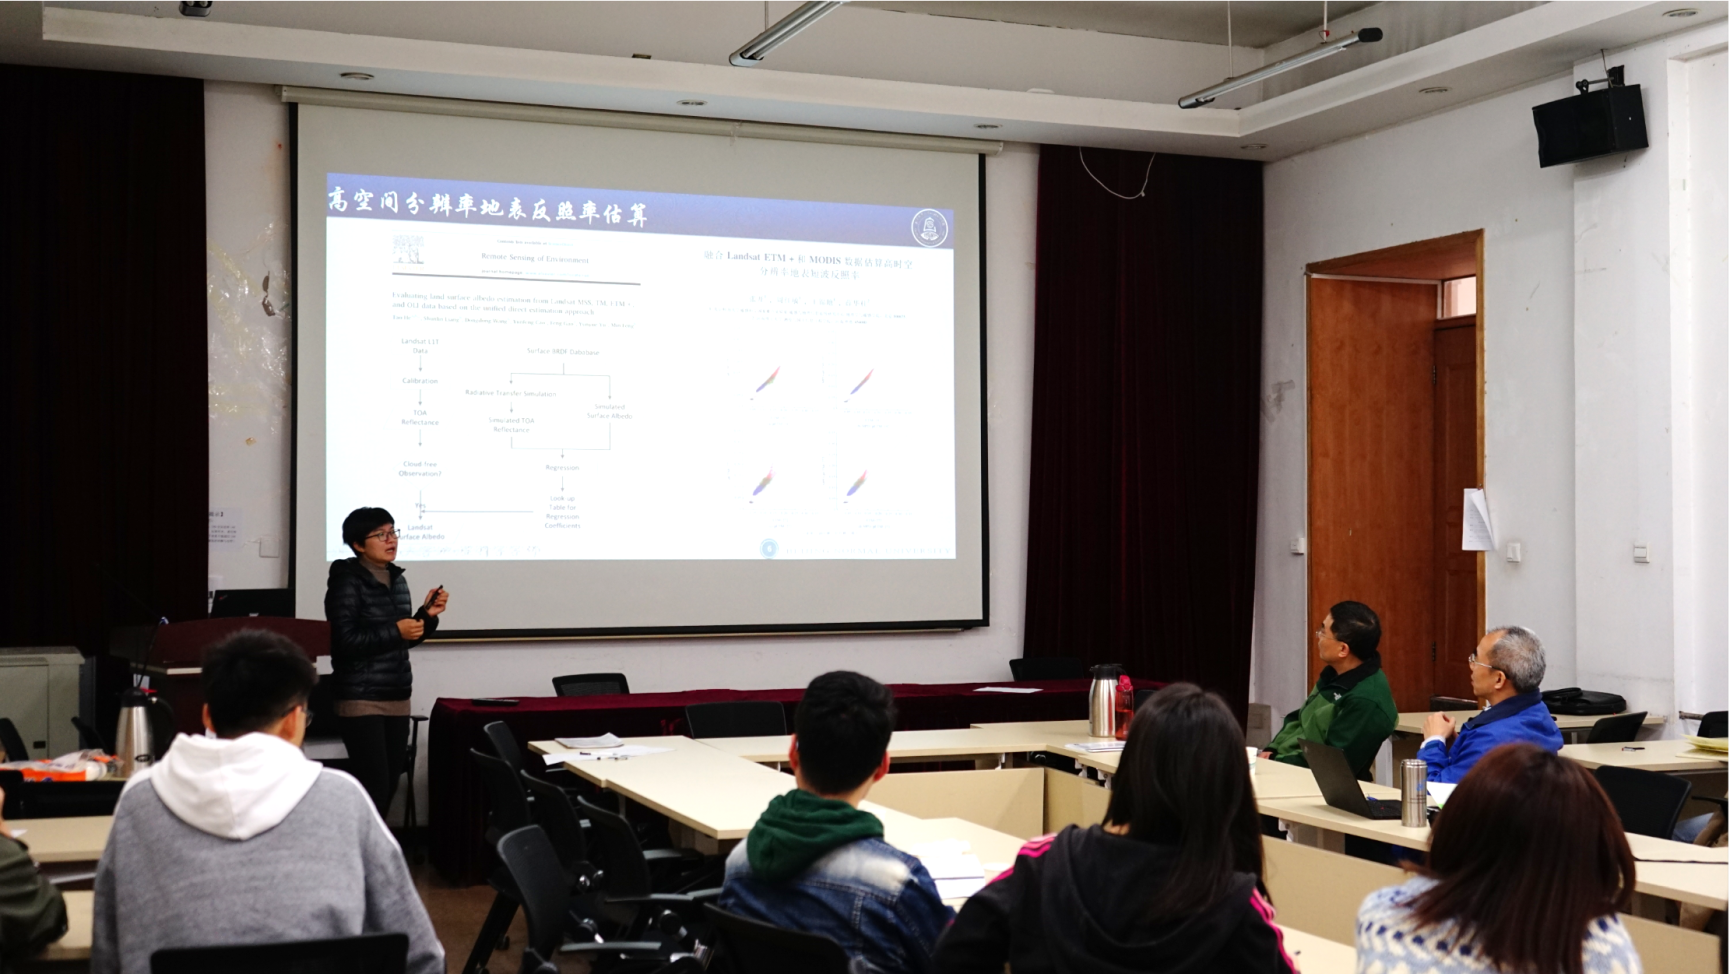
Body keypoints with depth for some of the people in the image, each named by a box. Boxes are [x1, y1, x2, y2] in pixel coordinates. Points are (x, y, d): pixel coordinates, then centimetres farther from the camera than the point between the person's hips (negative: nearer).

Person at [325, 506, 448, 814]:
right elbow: (344, 642, -18)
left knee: (390, 786, 9)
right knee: (374, 787, -11)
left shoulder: (397, 579, 12)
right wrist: (395, 632, -19)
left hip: (397, 698, 7)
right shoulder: (347, 582, -10)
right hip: (361, 699, -7)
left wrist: (428, 615, 2)